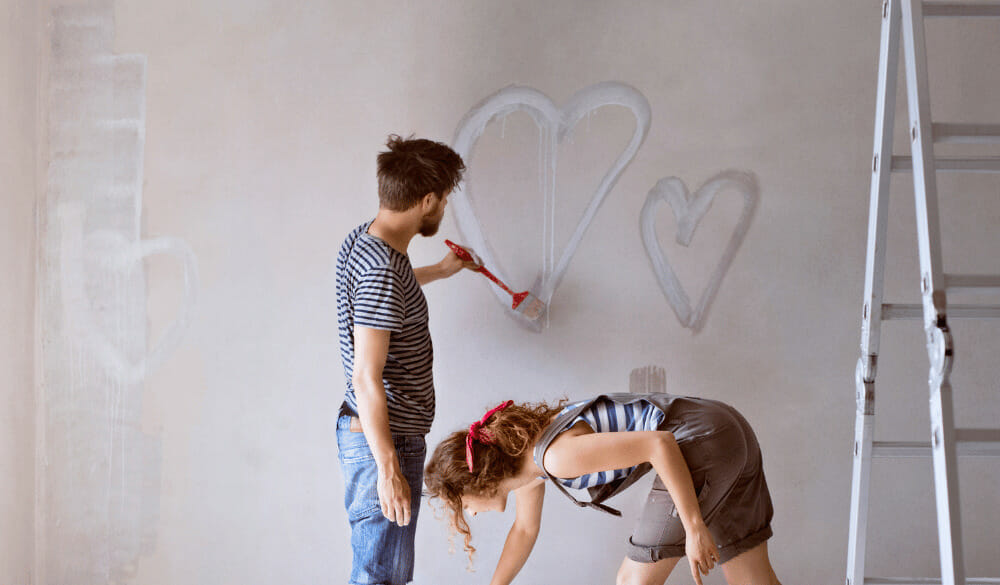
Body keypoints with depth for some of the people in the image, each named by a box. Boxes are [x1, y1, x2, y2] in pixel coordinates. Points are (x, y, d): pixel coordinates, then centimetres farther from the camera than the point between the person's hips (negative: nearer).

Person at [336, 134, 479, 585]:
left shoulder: (362, 240, 7)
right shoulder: (381, 271, -25)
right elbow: (366, 377, -26)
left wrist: (439, 271, 49)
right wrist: (388, 469, -24)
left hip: (366, 430, 10)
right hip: (384, 441, -10)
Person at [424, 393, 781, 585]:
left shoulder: (557, 454, -22)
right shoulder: (520, 451, 8)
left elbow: (659, 445, -27)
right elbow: (525, 528, 28)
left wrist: (694, 527, -23)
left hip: (702, 439, -9)